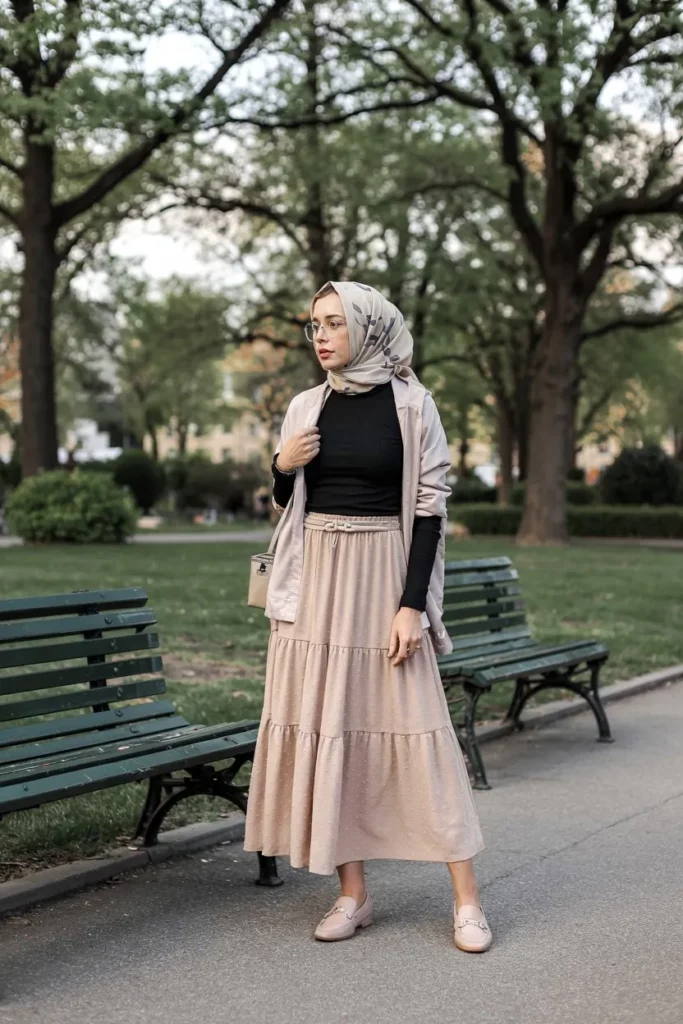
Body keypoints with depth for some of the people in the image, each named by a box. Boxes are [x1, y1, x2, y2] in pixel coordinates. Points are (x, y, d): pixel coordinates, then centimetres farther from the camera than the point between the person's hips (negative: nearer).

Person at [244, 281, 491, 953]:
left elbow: (431, 508, -5)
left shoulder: (411, 405, -3)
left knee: (413, 728, -6)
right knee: (323, 727, 2)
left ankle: (466, 898, 2)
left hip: (383, 578, -4)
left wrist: (412, 605, -13)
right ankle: (352, 892, 12)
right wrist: (282, 467, -5)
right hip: (315, 583, 4)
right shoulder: (305, 407, 9)